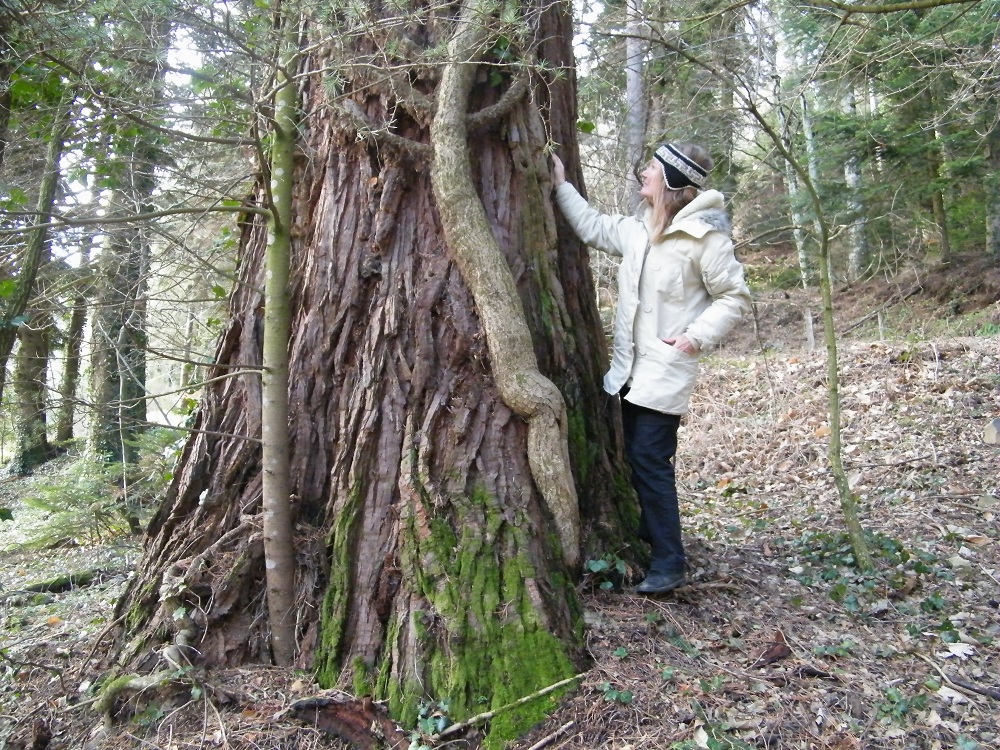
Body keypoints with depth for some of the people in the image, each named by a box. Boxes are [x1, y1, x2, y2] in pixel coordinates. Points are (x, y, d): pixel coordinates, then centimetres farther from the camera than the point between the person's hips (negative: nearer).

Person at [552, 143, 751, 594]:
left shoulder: (704, 236, -12)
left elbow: (735, 298, -8)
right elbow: (593, 228, 25)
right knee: (635, 459, 14)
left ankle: (668, 565, 5)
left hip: (666, 370, -8)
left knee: (650, 461, -8)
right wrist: (562, 187, 24)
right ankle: (645, 546, 29)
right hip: (628, 366, 8)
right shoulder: (637, 229, 10)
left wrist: (696, 337, -16)